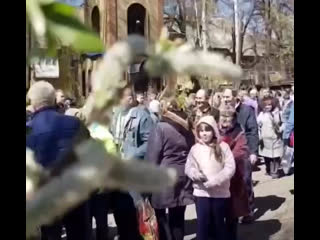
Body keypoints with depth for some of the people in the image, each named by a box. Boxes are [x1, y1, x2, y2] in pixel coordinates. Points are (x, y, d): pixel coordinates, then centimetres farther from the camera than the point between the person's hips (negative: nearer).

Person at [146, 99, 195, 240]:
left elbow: (152, 156, -11)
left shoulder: (161, 128, -12)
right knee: (178, 218, 13)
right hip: (183, 177, 6)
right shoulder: (188, 128, 7)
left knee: (160, 216, 6)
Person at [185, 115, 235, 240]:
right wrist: (196, 174, -23)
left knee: (219, 223, 14)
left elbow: (230, 167, -10)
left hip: (220, 192, 0)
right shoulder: (195, 148, 0)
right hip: (201, 192, 1)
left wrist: (215, 181, -20)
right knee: (202, 223, 3)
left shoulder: (223, 147, -5)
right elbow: (188, 167, 0)